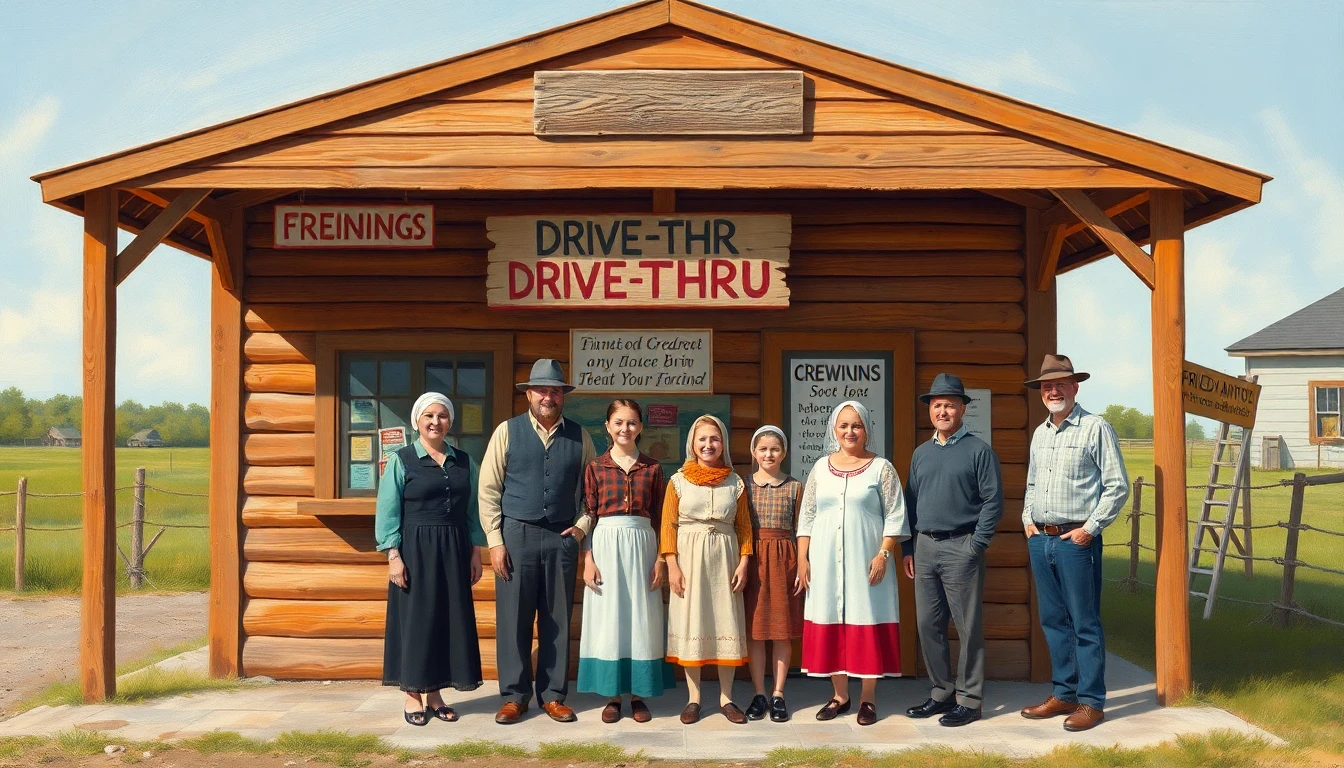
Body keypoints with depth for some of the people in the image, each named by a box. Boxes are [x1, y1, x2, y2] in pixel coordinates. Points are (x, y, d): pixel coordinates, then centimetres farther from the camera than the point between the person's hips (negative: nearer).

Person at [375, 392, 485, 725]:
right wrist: (394, 556, -12)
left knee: (450, 618, 6)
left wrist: (476, 552, 6)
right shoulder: (401, 461, -3)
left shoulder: (464, 462, 8)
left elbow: (472, 510, 11)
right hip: (415, 550, -4)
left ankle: (435, 693, 17)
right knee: (415, 618, 2)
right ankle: (412, 695, 11)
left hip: (454, 551, 4)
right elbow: (387, 512, -6)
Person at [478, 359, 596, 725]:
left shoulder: (579, 436, 7)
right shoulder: (507, 431, 2)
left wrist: (583, 526, 3)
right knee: (513, 619, 1)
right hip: (516, 533, -1)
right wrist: (495, 540, -5)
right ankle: (514, 695, 13)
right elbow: (489, 489, 0)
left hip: (562, 537, 2)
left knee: (557, 621, 6)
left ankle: (553, 695, 16)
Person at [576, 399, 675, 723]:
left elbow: (659, 519, 6)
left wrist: (661, 559, -1)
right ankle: (612, 695, 11)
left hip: (642, 546, 1)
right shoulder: (596, 467, 4)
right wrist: (588, 559, -5)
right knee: (608, 618, 3)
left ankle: (638, 694, 12)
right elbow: (588, 515, 2)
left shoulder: (652, 469, 6)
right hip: (606, 546, 0)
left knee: (641, 618, 3)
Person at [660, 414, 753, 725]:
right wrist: (672, 565, -9)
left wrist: (743, 563, -2)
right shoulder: (678, 481, 2)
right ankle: (693, 698, 11)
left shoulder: (735, 483, 6)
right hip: (689, 558, -1)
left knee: (726, 624, 3)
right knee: (690, 624, 2)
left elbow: (744, 526, 7)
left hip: (724, 558, 1)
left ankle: (726, 698, 12)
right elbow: (668, 525, -1)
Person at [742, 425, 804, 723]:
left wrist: (802, 567, 0)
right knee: (754, 628, 3)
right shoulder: (744, 485, 5)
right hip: (751, 559, 0)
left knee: (783, 630, 2)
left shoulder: (794, 487, 5)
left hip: (783, 558, 0)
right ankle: (759, 694, 13)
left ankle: (778, 694, 11)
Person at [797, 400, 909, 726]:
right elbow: (806, 517, 11)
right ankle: (840, 695, 17)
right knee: (830, 626, 5)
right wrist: (802, 559, 4)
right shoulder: (821, 467, 10)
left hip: (866, 562, -3)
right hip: (826, 562, 3)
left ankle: (868, 699, 8)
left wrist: (883, 555, -12)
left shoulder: (881, 468, 1)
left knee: (867, 625, -1)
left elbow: (895, 517, -2)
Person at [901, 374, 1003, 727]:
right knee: (928, 625, 9)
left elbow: (993, 501, -7)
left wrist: (976, 544, -12)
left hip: (961, 548, -6)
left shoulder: (978, 451, -2)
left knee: (968, 627, -1)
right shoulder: (921, 453, 15)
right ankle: (942, 692, 21)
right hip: (924, 548, 6)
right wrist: (907, 548, 11)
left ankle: (969, 700, 7)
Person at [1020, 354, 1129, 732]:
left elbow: (1117, 486, -8)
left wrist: (1091, 527, -12)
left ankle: (1091, 702, 6)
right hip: (1040, 539, 7)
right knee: (1054, 621, 12)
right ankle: (1064, 694, 21)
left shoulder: (1095, 428, -6)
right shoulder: (1040, 434, 15)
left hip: (1076, 540, -7)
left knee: (1085, 624, -2)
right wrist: (1028, 520, 11)